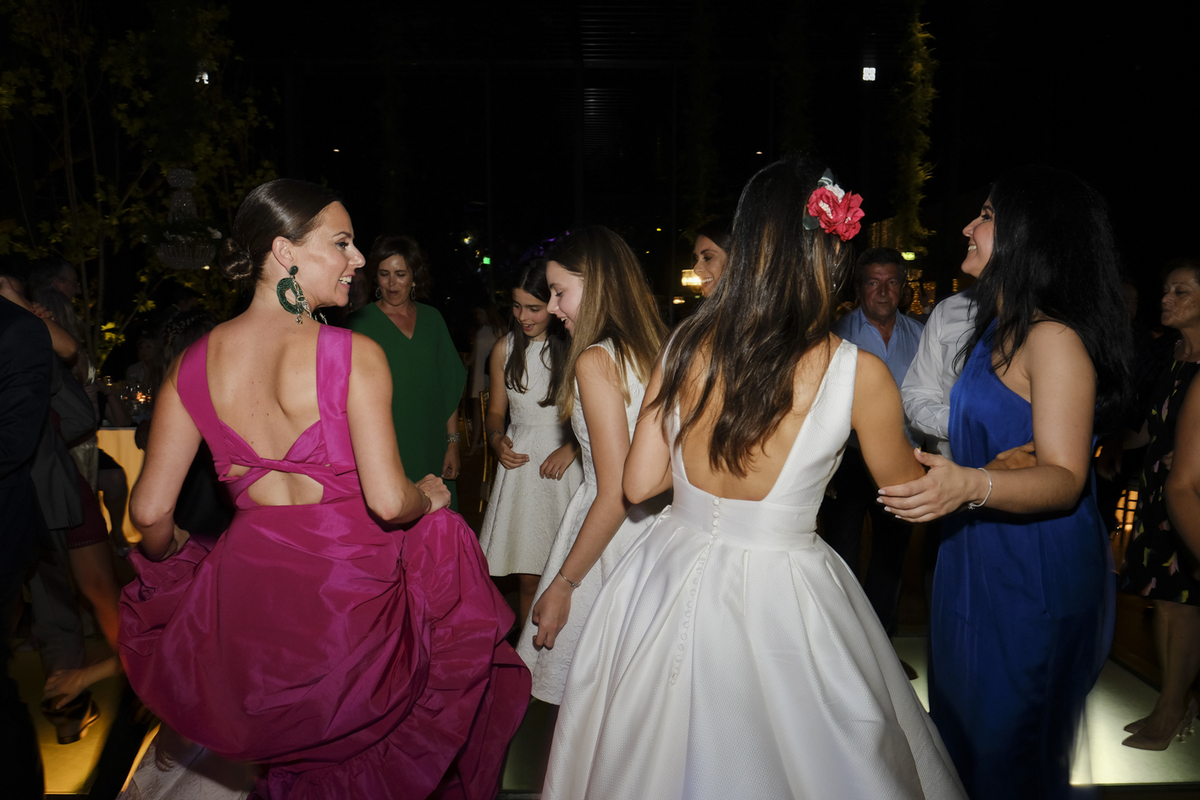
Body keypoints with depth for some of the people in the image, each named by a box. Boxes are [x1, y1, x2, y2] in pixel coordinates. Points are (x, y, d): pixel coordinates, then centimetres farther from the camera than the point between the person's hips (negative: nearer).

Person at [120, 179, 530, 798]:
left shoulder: (193, 364, -3)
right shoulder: (355, 355, -18)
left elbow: (150, 512, -2)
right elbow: (388, 500, -24)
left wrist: (169, 559, 20)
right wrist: (428, 496, -1)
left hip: (251, 588, 4)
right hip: (354, 584, -4)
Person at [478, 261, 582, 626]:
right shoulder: (505, 349, 9)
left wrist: (571, 448, -14)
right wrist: (497, 439, -4)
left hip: (565, 462, -3)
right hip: (521, 462, 3)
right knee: (527, 576, 4)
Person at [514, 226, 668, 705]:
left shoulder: (595, 361, -17)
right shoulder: (652, 350, 6)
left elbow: (616, 494, -21)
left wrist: (563, 583, -14)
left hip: (609, 540, -8)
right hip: (655, 530, 8)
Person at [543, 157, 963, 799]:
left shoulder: (687, 344, -10)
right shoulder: (858, 373, -17)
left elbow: (639, 483, -2)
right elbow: (905, 485, 2)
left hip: (672, 577, 3)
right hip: (779, 595, -3)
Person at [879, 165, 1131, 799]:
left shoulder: (1054, 339, -19)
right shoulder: (999, 329, 9)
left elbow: (1064, 478, -25)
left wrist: (970, 485, -40)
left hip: (1035, 571, -9)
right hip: (978, 556, 9)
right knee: (962, 724, 22)